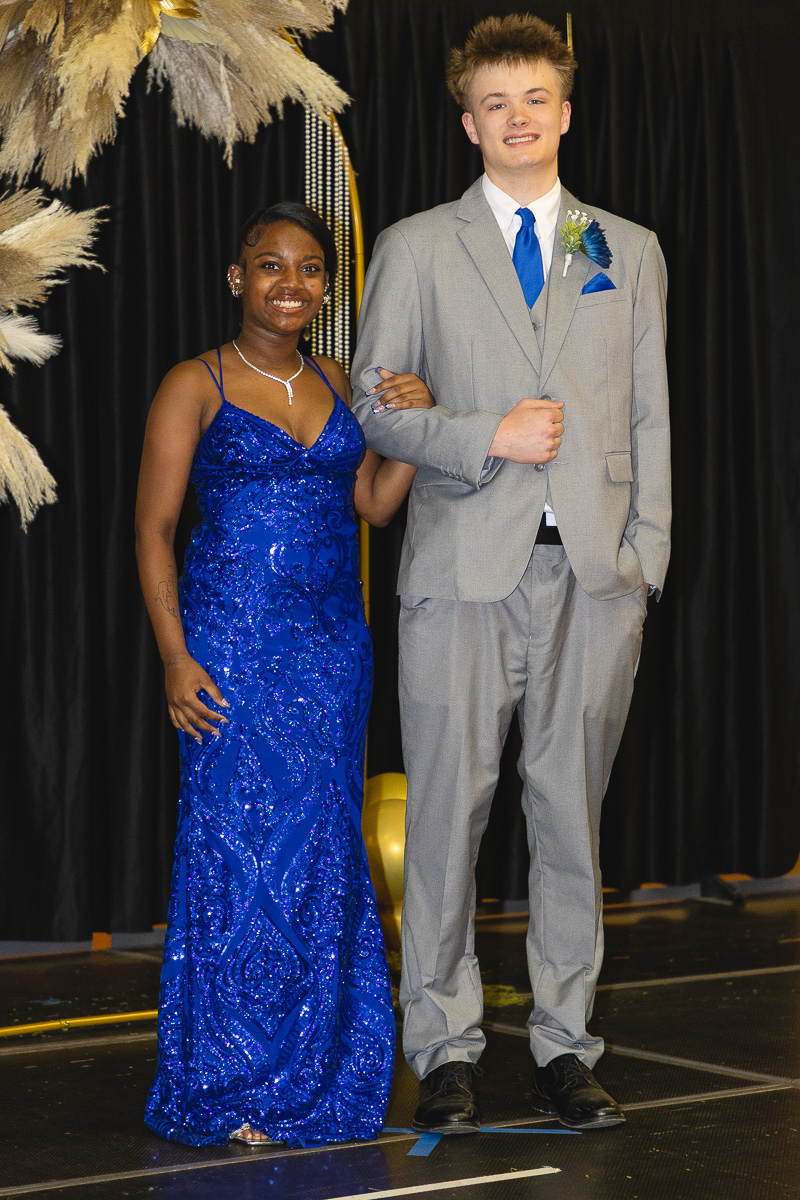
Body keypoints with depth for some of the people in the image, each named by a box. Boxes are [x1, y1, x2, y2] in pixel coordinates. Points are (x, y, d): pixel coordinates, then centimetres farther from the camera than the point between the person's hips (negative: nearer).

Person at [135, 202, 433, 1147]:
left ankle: (316, 1070, 18)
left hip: (334, 645, 5)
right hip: (236, 643, -5)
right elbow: (153, 527, -6)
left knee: (326, 852, 7)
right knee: (239, 845, -4)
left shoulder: (336, 384, 13)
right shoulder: (196, 386, -3)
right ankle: (228, 1089, 7)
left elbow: (375, 503, 11)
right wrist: (175, 657, -13)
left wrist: (412, 426, -5)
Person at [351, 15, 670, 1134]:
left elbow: (649, 417, 13)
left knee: (573, 812, 4)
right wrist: (489, 438, -10)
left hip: (593, 576, 2)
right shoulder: (416, 248, 9)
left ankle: (564, 1047, 14)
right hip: (465, 569, -1)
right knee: (449, 810, -1)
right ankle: (445, 1051, 10)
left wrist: (646, 558, 4)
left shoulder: (630, 251, 15)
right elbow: (372, 402, 5)